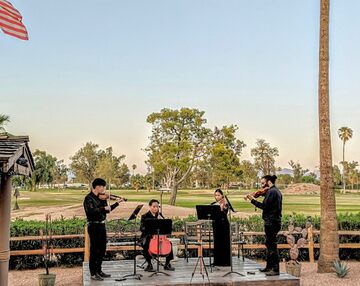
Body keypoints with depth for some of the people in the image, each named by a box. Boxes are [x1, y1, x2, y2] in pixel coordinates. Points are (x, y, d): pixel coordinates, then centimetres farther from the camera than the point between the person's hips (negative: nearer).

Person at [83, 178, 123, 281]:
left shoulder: (101, 197, 9)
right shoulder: (89, 198, -14)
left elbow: (106, 210, 16)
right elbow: (90, 211, -28)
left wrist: (117, 203, 10)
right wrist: (103, 208, -28)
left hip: (101, 226, 8)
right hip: (94, 226, -8)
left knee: (102, 249, 15)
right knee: (94, 250, -1)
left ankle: (99, 271, 28)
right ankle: (93, 274, 7)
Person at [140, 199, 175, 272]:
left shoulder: (160, 215, 12)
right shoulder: (145, 216, 0)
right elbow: (142, 228, -9)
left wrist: (161, 219, -8)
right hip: (148, 236, -3)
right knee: (145, 245, -33)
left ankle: (167, 264, -2)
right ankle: (149, 264, -14)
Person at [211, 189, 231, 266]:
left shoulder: (225, 204, -3)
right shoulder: (213, 204, 8)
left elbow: (225, 214, -15)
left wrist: (222, 208, -27)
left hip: (224, 225, -4)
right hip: (216, 225, 4)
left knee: (225, 243, -1)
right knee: (217, 242, 6)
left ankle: (226, 261, 6)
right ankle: (218, 261, 13)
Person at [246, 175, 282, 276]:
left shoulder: (271, 191, -15)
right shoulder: (276, 191, 17)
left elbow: (265, 206, -20)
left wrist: (252, 200, -14)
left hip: (271, 222, -11)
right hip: (274, 221, 11)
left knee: (272, 245, -7)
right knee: (269, 245, 17)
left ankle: (275, 269, -5)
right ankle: (269, 267, 26)